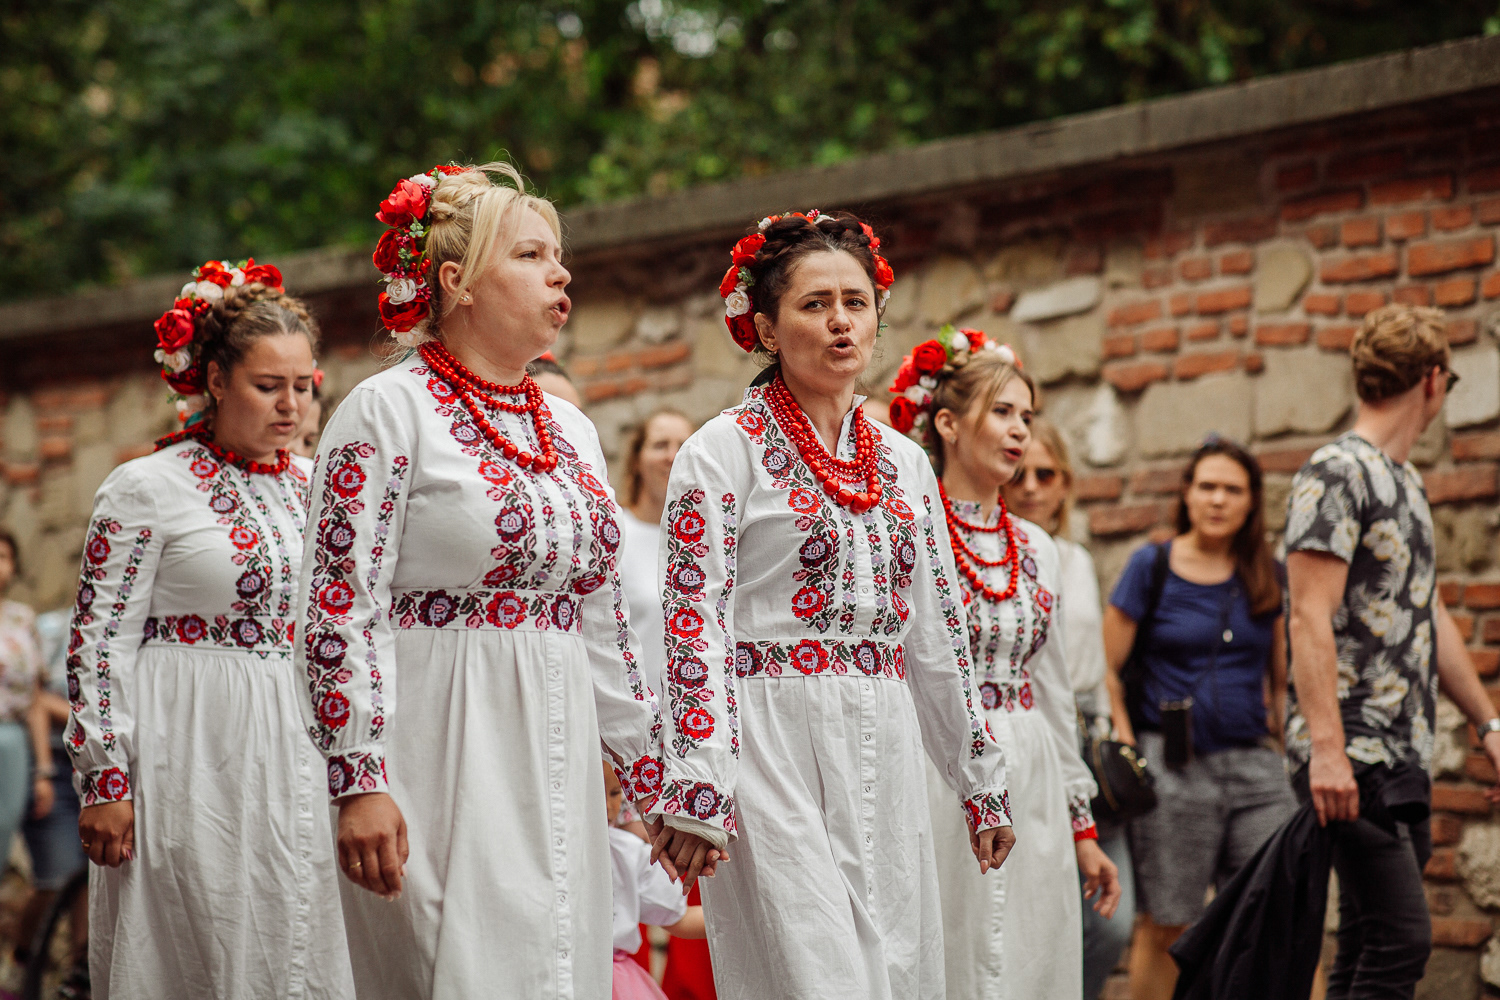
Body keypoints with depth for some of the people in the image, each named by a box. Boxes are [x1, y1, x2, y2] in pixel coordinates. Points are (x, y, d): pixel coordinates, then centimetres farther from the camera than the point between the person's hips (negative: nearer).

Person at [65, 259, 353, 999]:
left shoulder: (315, 488, 12)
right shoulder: (146, 489, -5)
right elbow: (100, 643, -7)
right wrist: (104, 783, -12)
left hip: (304, 759, 5)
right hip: (196, 761, -5)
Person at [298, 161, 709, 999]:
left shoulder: (571, 430, 17)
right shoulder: (388, 413, -5)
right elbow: (341, 608, -12)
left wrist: (657, 778, 18)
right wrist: (358, 780, -19)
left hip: (560, 767, 7)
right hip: (441, 766, -7)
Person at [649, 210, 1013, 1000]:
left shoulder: (902, 461, 15)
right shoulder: (724, 452, -2)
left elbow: (938, 633, 19)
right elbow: (695, 623, -10)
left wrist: (980, 780, 19)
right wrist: (696, 788, -19)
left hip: (884, 756, 6)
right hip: (773, 751, -6)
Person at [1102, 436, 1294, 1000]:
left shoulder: (1267, 577, 10)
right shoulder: (1151, 567, 2)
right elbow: (1107, 670, 3)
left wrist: (1289, 746, 9)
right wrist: (1125, 751, -6)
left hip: (1253, 763, 3)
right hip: (1173, 764, -3)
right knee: (1164, 926, 2)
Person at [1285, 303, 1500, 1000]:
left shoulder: (1408, 484, 20)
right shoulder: (1336, 473, -9)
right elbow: (1310, 617, -17)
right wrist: (1326, 747, -25)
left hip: (1406, 759, 9)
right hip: (1351, 759, -9)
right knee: (1401, 939, -16)